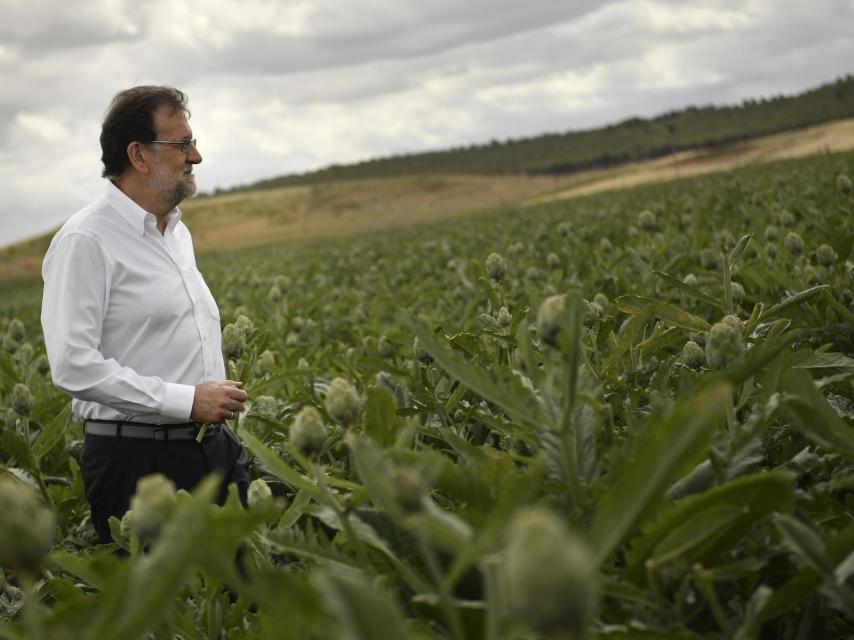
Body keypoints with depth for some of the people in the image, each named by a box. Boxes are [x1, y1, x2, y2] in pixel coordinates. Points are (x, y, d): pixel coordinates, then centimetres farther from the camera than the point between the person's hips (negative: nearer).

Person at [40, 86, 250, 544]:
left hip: (212, 450, 8)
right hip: (138, 461, -8)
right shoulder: (86, 241, -13)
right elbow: (73, 366, -21)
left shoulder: (178, 233, 16)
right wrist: (187, 400, -20)